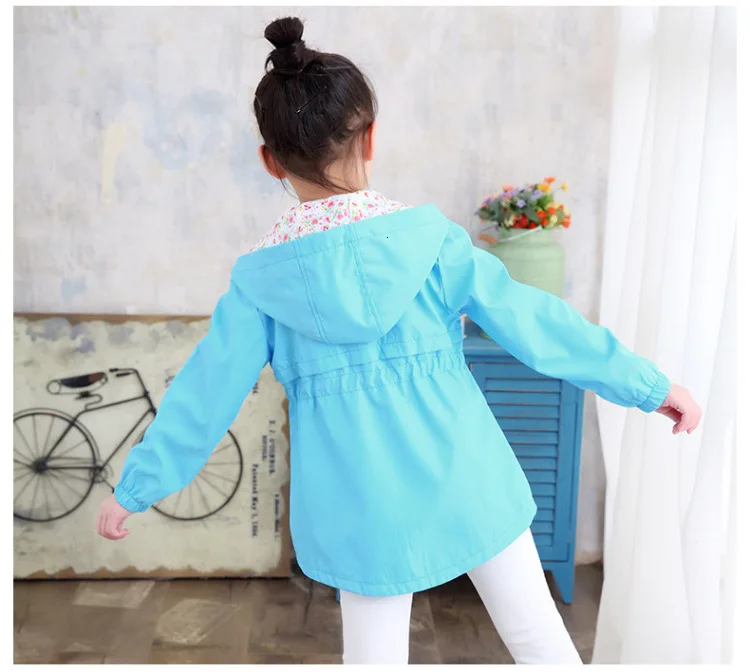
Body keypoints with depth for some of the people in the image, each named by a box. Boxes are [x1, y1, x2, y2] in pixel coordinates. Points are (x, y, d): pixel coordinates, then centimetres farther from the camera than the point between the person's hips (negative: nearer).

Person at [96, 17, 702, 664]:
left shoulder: (259, 278, -4)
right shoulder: (427, 236, -8)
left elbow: (205, 393, 2)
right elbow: (527, 318, -5)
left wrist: (137, 487, 17)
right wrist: (649, 383, 5)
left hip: (360, 510, 1)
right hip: (465, 482, 0)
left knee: (375, 652, 19)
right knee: (537, 632, 19)